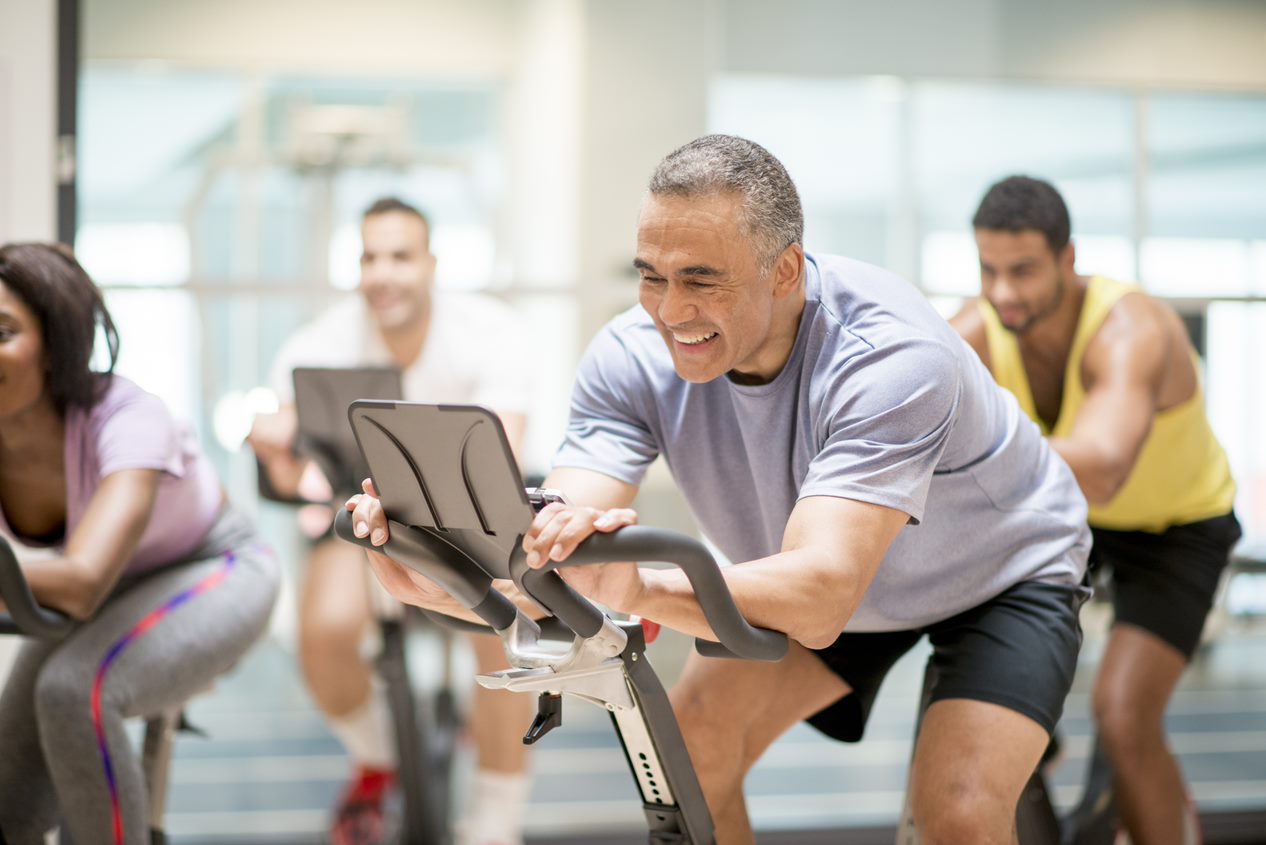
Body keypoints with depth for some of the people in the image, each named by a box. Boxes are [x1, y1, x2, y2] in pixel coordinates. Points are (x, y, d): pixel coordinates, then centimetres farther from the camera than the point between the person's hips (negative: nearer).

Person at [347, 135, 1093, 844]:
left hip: (1000, 571, -4)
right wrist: (430, 573, -53)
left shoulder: (892, 357, -40)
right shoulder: (634, 357, -24)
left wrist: (642, 591, -67)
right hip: (816, 579, 5)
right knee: (689, 754, -11)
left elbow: (818, 601, -51)